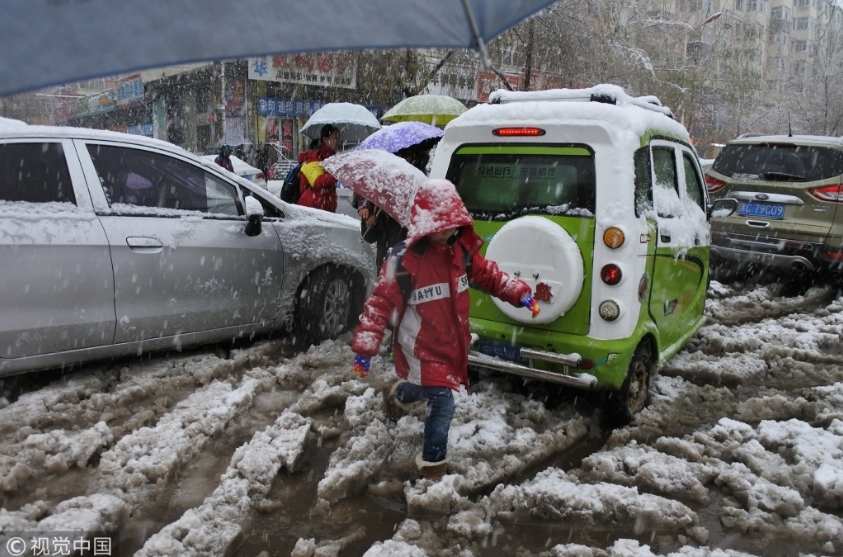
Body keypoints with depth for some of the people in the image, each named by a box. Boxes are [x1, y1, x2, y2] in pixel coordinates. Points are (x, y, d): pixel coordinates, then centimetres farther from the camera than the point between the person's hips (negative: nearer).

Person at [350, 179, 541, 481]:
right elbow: (380, 304, -20)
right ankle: (433, 464, 17)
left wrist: (520, 294, 1)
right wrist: (364, 348, -23)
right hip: (422, 349, -7)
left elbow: (488, 274, 11)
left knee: (428, 388, 25)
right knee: (442, 402, -7)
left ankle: (396, 394, 59)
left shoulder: (461, 250, -3)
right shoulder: (403, 261, -23)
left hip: (451, 343, 7)